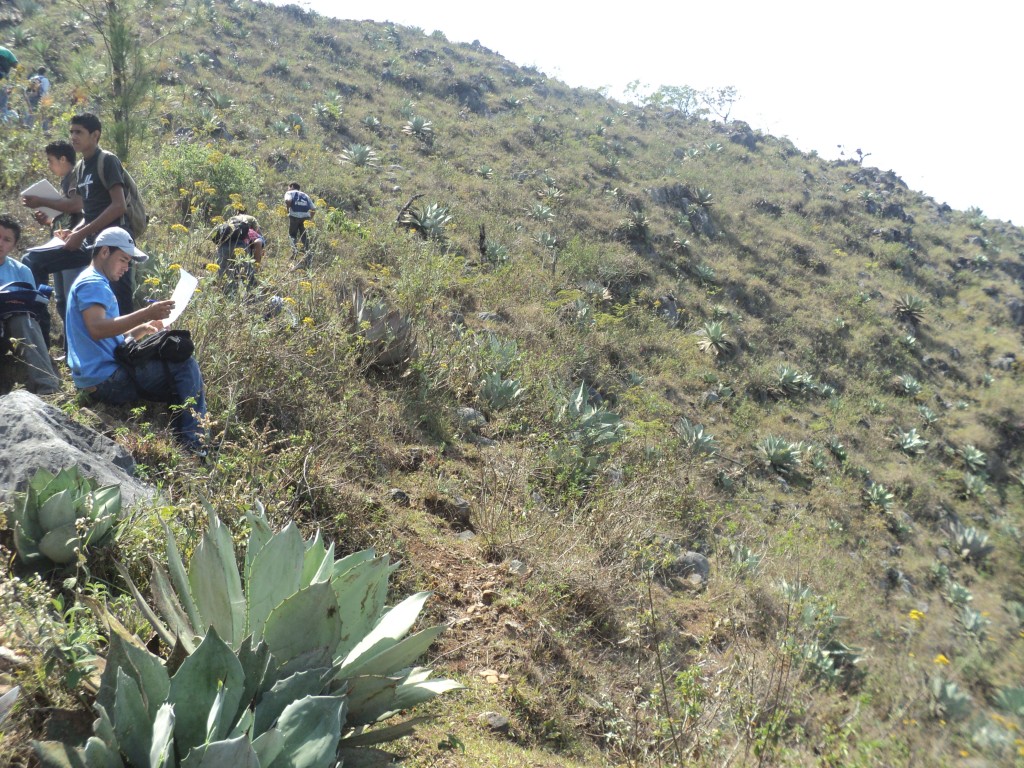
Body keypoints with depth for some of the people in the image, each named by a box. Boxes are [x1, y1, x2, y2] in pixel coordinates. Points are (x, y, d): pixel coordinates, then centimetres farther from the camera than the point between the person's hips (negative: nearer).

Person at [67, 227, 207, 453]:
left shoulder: (97, 284, 25)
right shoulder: (92, 284, -9)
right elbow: (97, 329, -27)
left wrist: (143, 329, 11)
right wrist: (145, 314, -31)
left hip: (100, 379, 11)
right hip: (105, 379, -11)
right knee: (184, 364, -16)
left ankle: (192, 442, 7)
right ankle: (193, 443, -14)